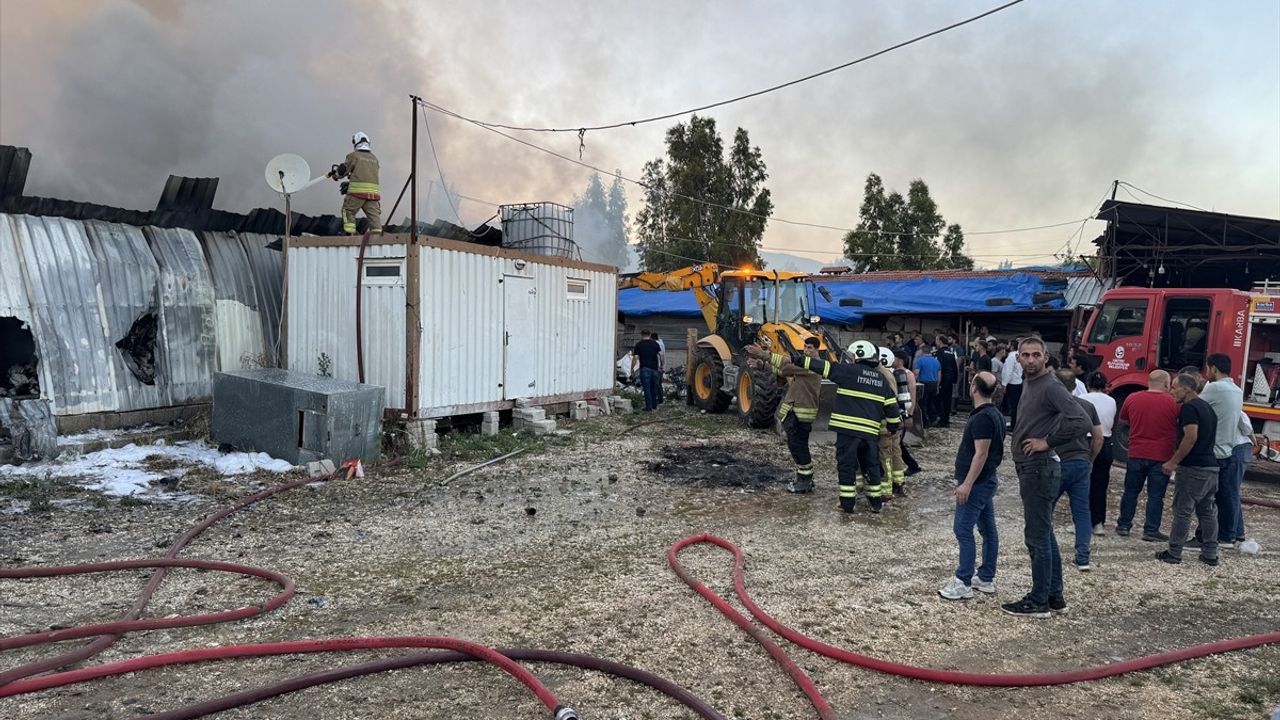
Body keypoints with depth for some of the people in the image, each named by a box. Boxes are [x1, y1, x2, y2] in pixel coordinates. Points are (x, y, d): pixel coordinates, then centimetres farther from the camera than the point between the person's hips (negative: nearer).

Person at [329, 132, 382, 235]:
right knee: (374, 214, 1)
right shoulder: (374, 158, 18)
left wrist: (335, 173, 30)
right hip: (374, 191, 4)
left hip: (358, 191, -4)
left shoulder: (353, 155, 3)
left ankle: (349, 232, 1)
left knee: (348, 210, 10)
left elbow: (342, 171, 6)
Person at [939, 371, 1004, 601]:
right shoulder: (996, 414, 12)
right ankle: (986, 579, 20)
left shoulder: (982, 418, -20)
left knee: (963, 530, -7)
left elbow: (981, 454, -23)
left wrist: (966, 484, -23)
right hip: (987, 481, 10)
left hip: (976, 483, -10)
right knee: (988, 530, 13)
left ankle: (963, 583, -4)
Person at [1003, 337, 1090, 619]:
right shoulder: (1028, 382, 14)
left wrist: (1047, 442, -18)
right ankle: (1055, 596, 26)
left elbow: (1080, 421, -26)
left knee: (1037, 537, -2)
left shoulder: (1050, 386, -15)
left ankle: (1039, 602, 7)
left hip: (1039, 469, -10)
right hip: (1029, 468, 10)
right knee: (1044, 535, 16)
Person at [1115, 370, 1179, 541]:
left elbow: (1122, 420, 13)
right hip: (1161, 457, -2)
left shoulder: (1132, 399, -2)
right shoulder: (1172, 402, -11)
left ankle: (1123, 525, 18)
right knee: (1155, 495, 4)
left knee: (1131, 491, 14)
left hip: (1136, 454, 3)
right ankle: (1151, 531, 7)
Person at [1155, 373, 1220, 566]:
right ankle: (1210, 554, 16)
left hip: (1192, 468, -9)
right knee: (1207, 511, 13)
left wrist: (1174, 461, -17)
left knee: (1183, 511, -3)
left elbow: (1191, 437, -22)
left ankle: (1174, 553, 2)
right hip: (1211, 466, 9)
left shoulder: (1189, 407, -13)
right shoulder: (1207, 407, 16)